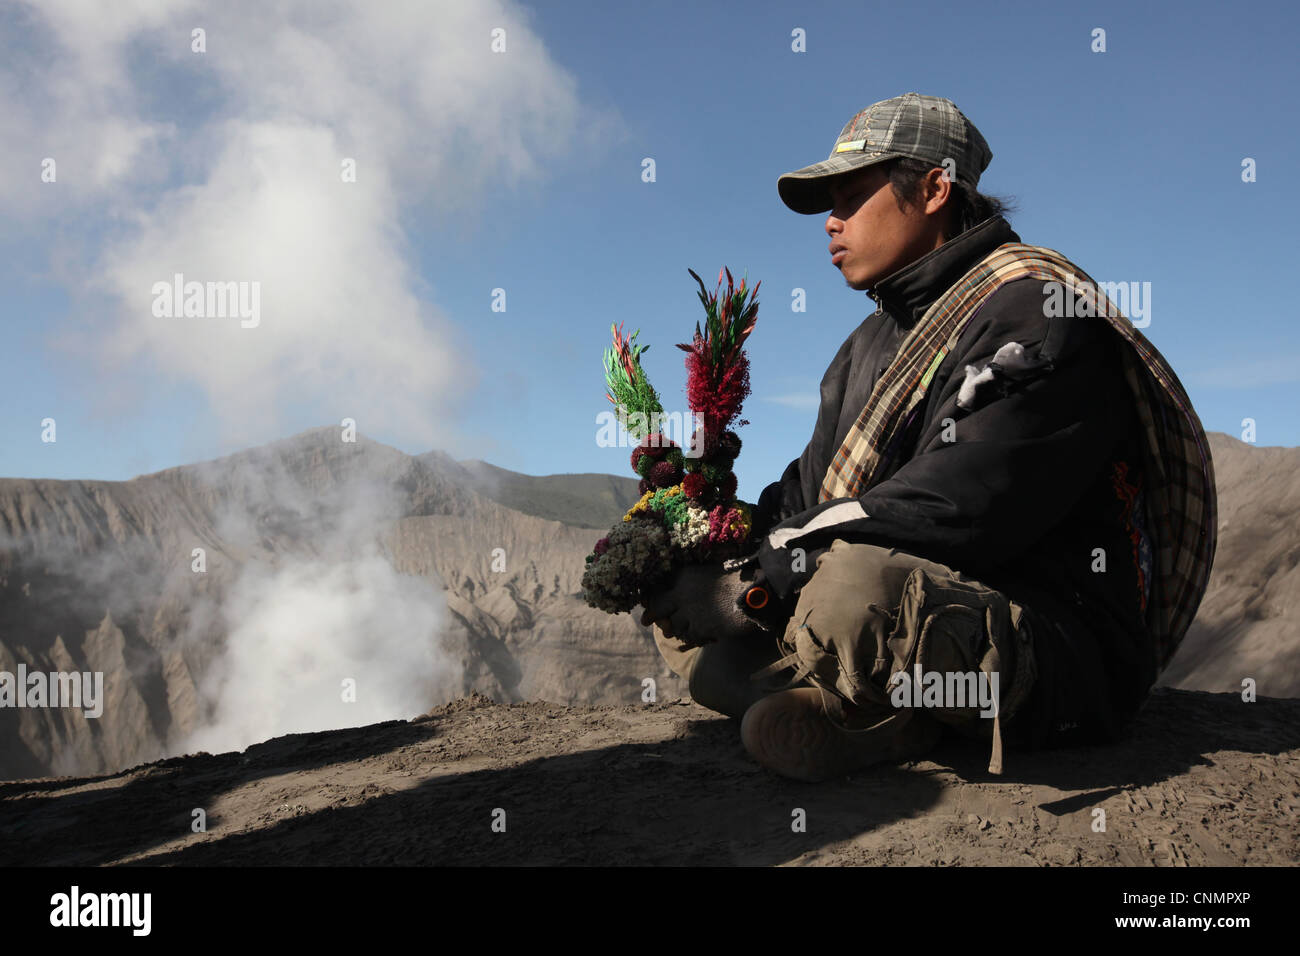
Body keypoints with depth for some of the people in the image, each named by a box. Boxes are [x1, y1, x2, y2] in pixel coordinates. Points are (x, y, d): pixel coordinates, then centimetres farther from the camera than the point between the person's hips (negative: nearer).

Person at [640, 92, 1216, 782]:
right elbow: (810, 494, 16)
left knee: (859, 582, -40)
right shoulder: (873, 343, 19)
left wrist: (757, 579, -22)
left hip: (1057, 649, -9)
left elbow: (954, 510, -23)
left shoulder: (1033, 306, -11)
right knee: (674, 594, 7)